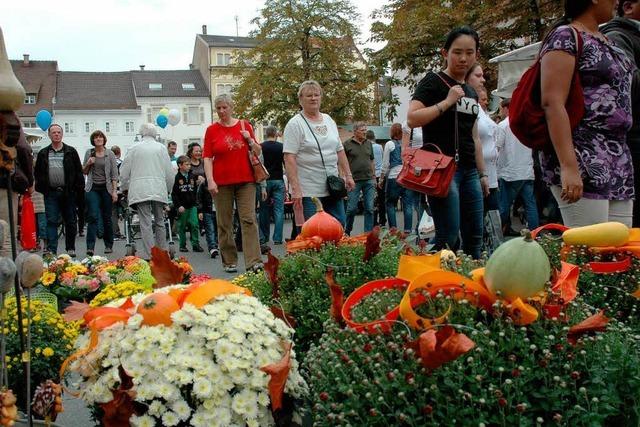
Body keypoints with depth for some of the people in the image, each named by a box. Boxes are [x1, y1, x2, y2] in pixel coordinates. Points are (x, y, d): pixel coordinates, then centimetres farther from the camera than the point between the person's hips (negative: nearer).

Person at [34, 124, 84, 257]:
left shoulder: (71, 152, 6)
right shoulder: (43, 153, 11)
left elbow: (78, 171, 3)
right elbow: (38, 173, 12)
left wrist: (79, 188, -4)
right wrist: (40, 188, 2)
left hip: (68, 192, -1)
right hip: (51, 193, 1)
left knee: (70, 221, 7)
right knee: (51, 222, -3)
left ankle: (70, 248, 18)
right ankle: (51, 250, -4)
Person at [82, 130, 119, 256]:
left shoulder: (110, 154, 3)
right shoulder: (89, 153, 7)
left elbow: (114, 174, 1)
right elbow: (84, 172, 15)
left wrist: (114, 191, -6)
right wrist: (88, 164, -5)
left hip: (106, 188, 0)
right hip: (92, 188, 1)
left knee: (107, 217, 6)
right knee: (93, 216, -10)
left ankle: (109, 245, 18)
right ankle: (90, 247, -15)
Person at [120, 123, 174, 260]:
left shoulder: (135, 148, 5)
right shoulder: (161, 148, 8)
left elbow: (124, 171, 7)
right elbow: (170, 173, 9)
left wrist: (125, 188, 23)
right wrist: (167, 189, 24)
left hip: (140, 191, -2)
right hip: (159, 190, 2)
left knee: (146, 223, -5)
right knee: (159, 222, 12)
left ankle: (149, 256, -11)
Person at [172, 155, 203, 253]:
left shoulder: (192, 176, 8)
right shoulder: (177, 178, -6)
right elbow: (174, 194, -8)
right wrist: (179, 205, -15)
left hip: (192, 205, 3)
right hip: (182, 207, -3)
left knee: (194, 225, -4)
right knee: (182, 226, 5)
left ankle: (196, 245, 2)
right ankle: (182, 245, 15)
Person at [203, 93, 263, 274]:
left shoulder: (244, 125, 9)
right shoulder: (212, 130, 5)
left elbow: (258, 152, 13)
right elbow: (207, 158, 1)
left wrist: (250, 140, -6)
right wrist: (210, 181, -10)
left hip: (245, 180, 1)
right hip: (222, 182, 0)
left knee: (249, 219, -7)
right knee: (224, 223, 4)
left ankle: (254, 262, -10)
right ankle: (229, 261, 14)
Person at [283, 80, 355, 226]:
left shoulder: (329, 120, 13)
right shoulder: (295, 124, -8)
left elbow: (340, 151, 19)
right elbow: (289, 159, -15)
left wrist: (348, 175, 11)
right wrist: (295, 189, -22)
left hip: (332, 187, 7)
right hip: (308, 191, -6)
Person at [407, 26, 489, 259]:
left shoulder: (471, 93, 19)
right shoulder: (433, 81, -2)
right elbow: (412, 119, -15)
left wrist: (483, 173, 19)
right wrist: (447, 102, -16)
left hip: (469, 170, 8)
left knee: (474, 238, 7)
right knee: (448, 239, -11)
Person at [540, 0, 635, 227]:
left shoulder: (607, 40, 20)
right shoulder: (565, 36, -6)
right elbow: (552, 102, -16)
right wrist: (568, 166, -24)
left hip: (618, 159, 8)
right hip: (581, 159, -8)